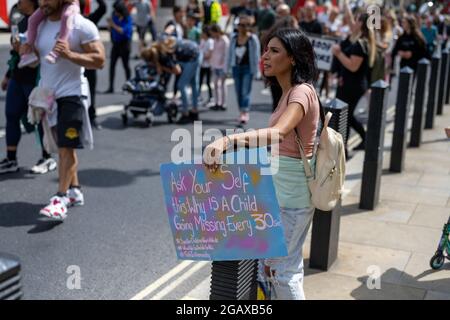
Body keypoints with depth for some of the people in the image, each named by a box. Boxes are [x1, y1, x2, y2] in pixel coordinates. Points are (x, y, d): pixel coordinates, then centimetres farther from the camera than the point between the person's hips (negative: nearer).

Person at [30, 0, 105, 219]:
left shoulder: (81, 25, -11)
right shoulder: (40, 25, 8)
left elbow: (99, 61, -15)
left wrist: (69, 54, -26)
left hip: (71, 94, -7)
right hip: (47, 94, 7)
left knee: (67, 148, -9)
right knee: (62, 147, 13)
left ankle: (61, 199, -9)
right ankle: (74, 190, 24)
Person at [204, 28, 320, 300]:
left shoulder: (301, 92, -20)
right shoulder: (289, 92, 10)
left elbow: (278, 133, -39)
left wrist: (227, 141, -52)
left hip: (292, 190, -9)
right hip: (280, 185, 9)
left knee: (284, 268, 0)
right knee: (273, 262, 20)